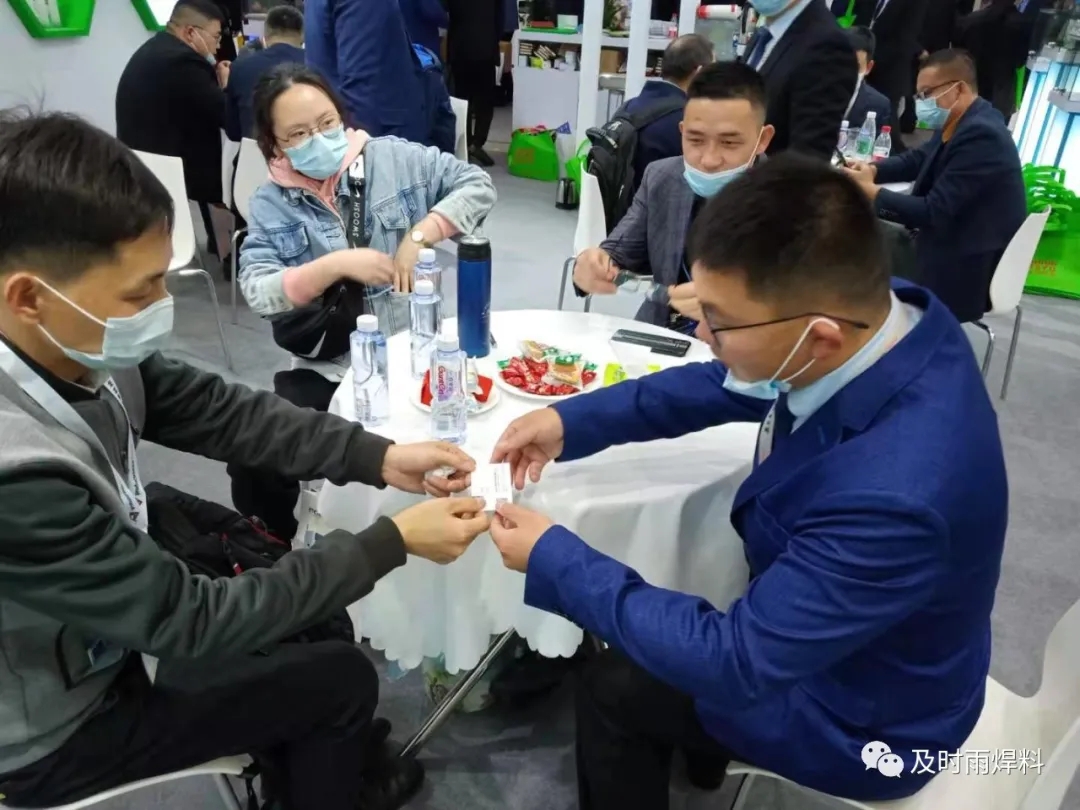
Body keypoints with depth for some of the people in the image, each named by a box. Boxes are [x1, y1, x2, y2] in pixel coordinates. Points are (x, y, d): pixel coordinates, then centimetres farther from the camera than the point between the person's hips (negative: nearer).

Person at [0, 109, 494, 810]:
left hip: (110, 610, 6)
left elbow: (217, 411, -7)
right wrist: (394, 540, -27)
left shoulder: (77, 345, -19)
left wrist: (379, 457, -16)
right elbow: (194, 622, -30)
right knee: (341, 676, 1)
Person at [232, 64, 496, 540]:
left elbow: (477, 185, 3)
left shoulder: (393, 158, 3)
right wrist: (336, 265, -22)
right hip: (326, 369, 1)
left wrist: (420, 235, -10)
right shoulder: (271, 203, 4)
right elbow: (256, 292, -8)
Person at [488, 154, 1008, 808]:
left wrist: (556, 561, -25)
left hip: (860, 716, -6)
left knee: (614, 687, 6)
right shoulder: (884, 312, -20)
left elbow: (735, 665, -32)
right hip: (823, 621, 7)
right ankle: (688, 749, 47)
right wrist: (574, 420, -11)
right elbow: (731, 384, -3)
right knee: (640, 634, 21)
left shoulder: (894, 495, -44)